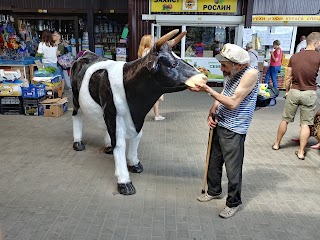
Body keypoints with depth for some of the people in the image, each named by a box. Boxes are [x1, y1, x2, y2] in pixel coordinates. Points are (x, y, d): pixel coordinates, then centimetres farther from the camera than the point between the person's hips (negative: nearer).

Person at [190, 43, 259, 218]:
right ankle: (214, 191, 40)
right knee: (213, 162, 18)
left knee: (233, 169, 2)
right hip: (218, 125, 8)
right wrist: (211, 113, -2)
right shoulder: (230, 74, 6)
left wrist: (208, 90, -23)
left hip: (234, 131, -8)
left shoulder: (250, 74, -17)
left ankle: (233, 203, 24)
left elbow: (233, 103, -21)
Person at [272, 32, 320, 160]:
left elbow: (288, 78, 6)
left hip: (294, 92, 3)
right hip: (309, 93, -3)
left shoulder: (294, 57, 3)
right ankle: (301, 151, 11)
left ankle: (277, 144, 27)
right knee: (305, 123, 7)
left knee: (285, 120, 15)